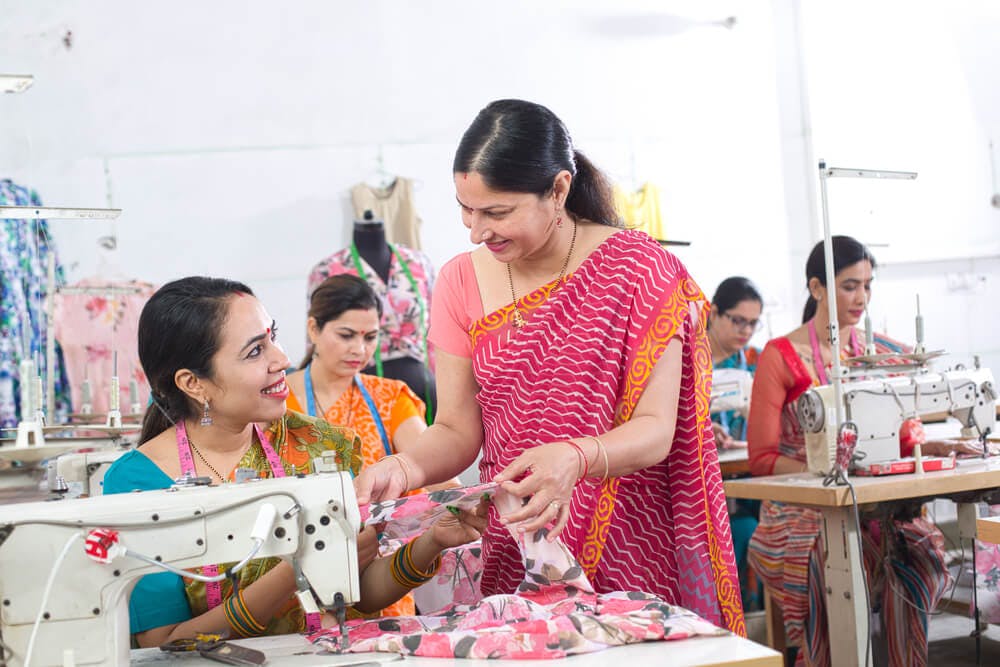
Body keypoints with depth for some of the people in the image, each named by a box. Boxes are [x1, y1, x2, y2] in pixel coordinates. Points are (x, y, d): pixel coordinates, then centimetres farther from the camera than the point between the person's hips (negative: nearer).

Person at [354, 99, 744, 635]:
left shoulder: (640, 269, -9)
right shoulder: (461, 283, 2)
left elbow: (656, 429, -13)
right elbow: (457, 430, 2)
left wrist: (574, 459, -31)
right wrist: (405, 469, -18)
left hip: (628, 551, -2)